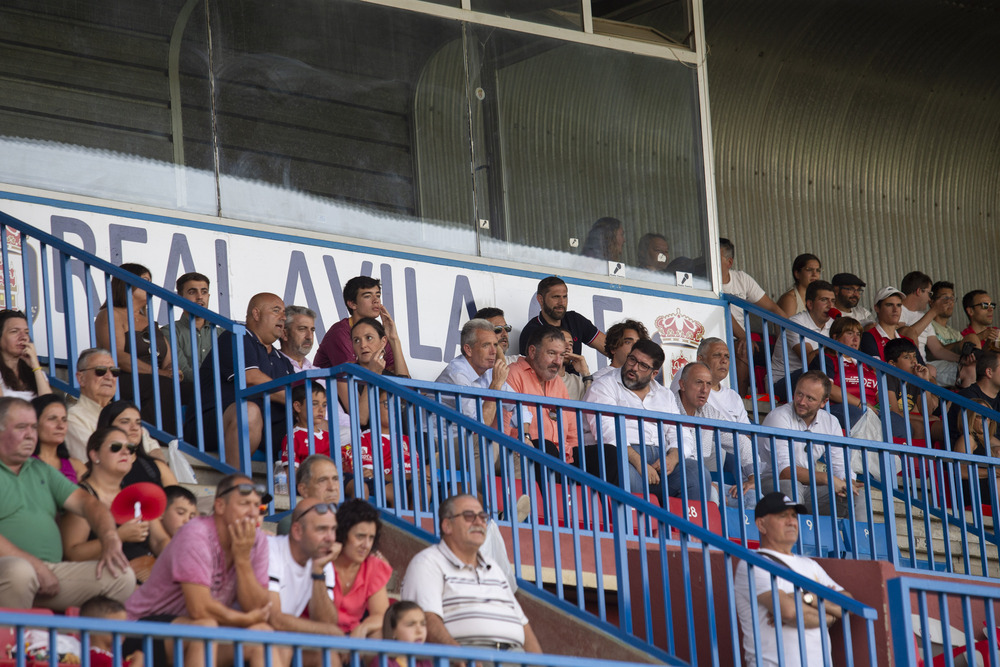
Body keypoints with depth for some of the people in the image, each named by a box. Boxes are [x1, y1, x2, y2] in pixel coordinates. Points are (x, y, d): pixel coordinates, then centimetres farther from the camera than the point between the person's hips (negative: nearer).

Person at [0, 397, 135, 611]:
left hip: (53, 570, 6)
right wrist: (34, 565, -17)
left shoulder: (42, 471, 24)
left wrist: (110, 539, -4)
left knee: (122, 576, -12)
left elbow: (85, 502, 16)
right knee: (19, 570, -41)